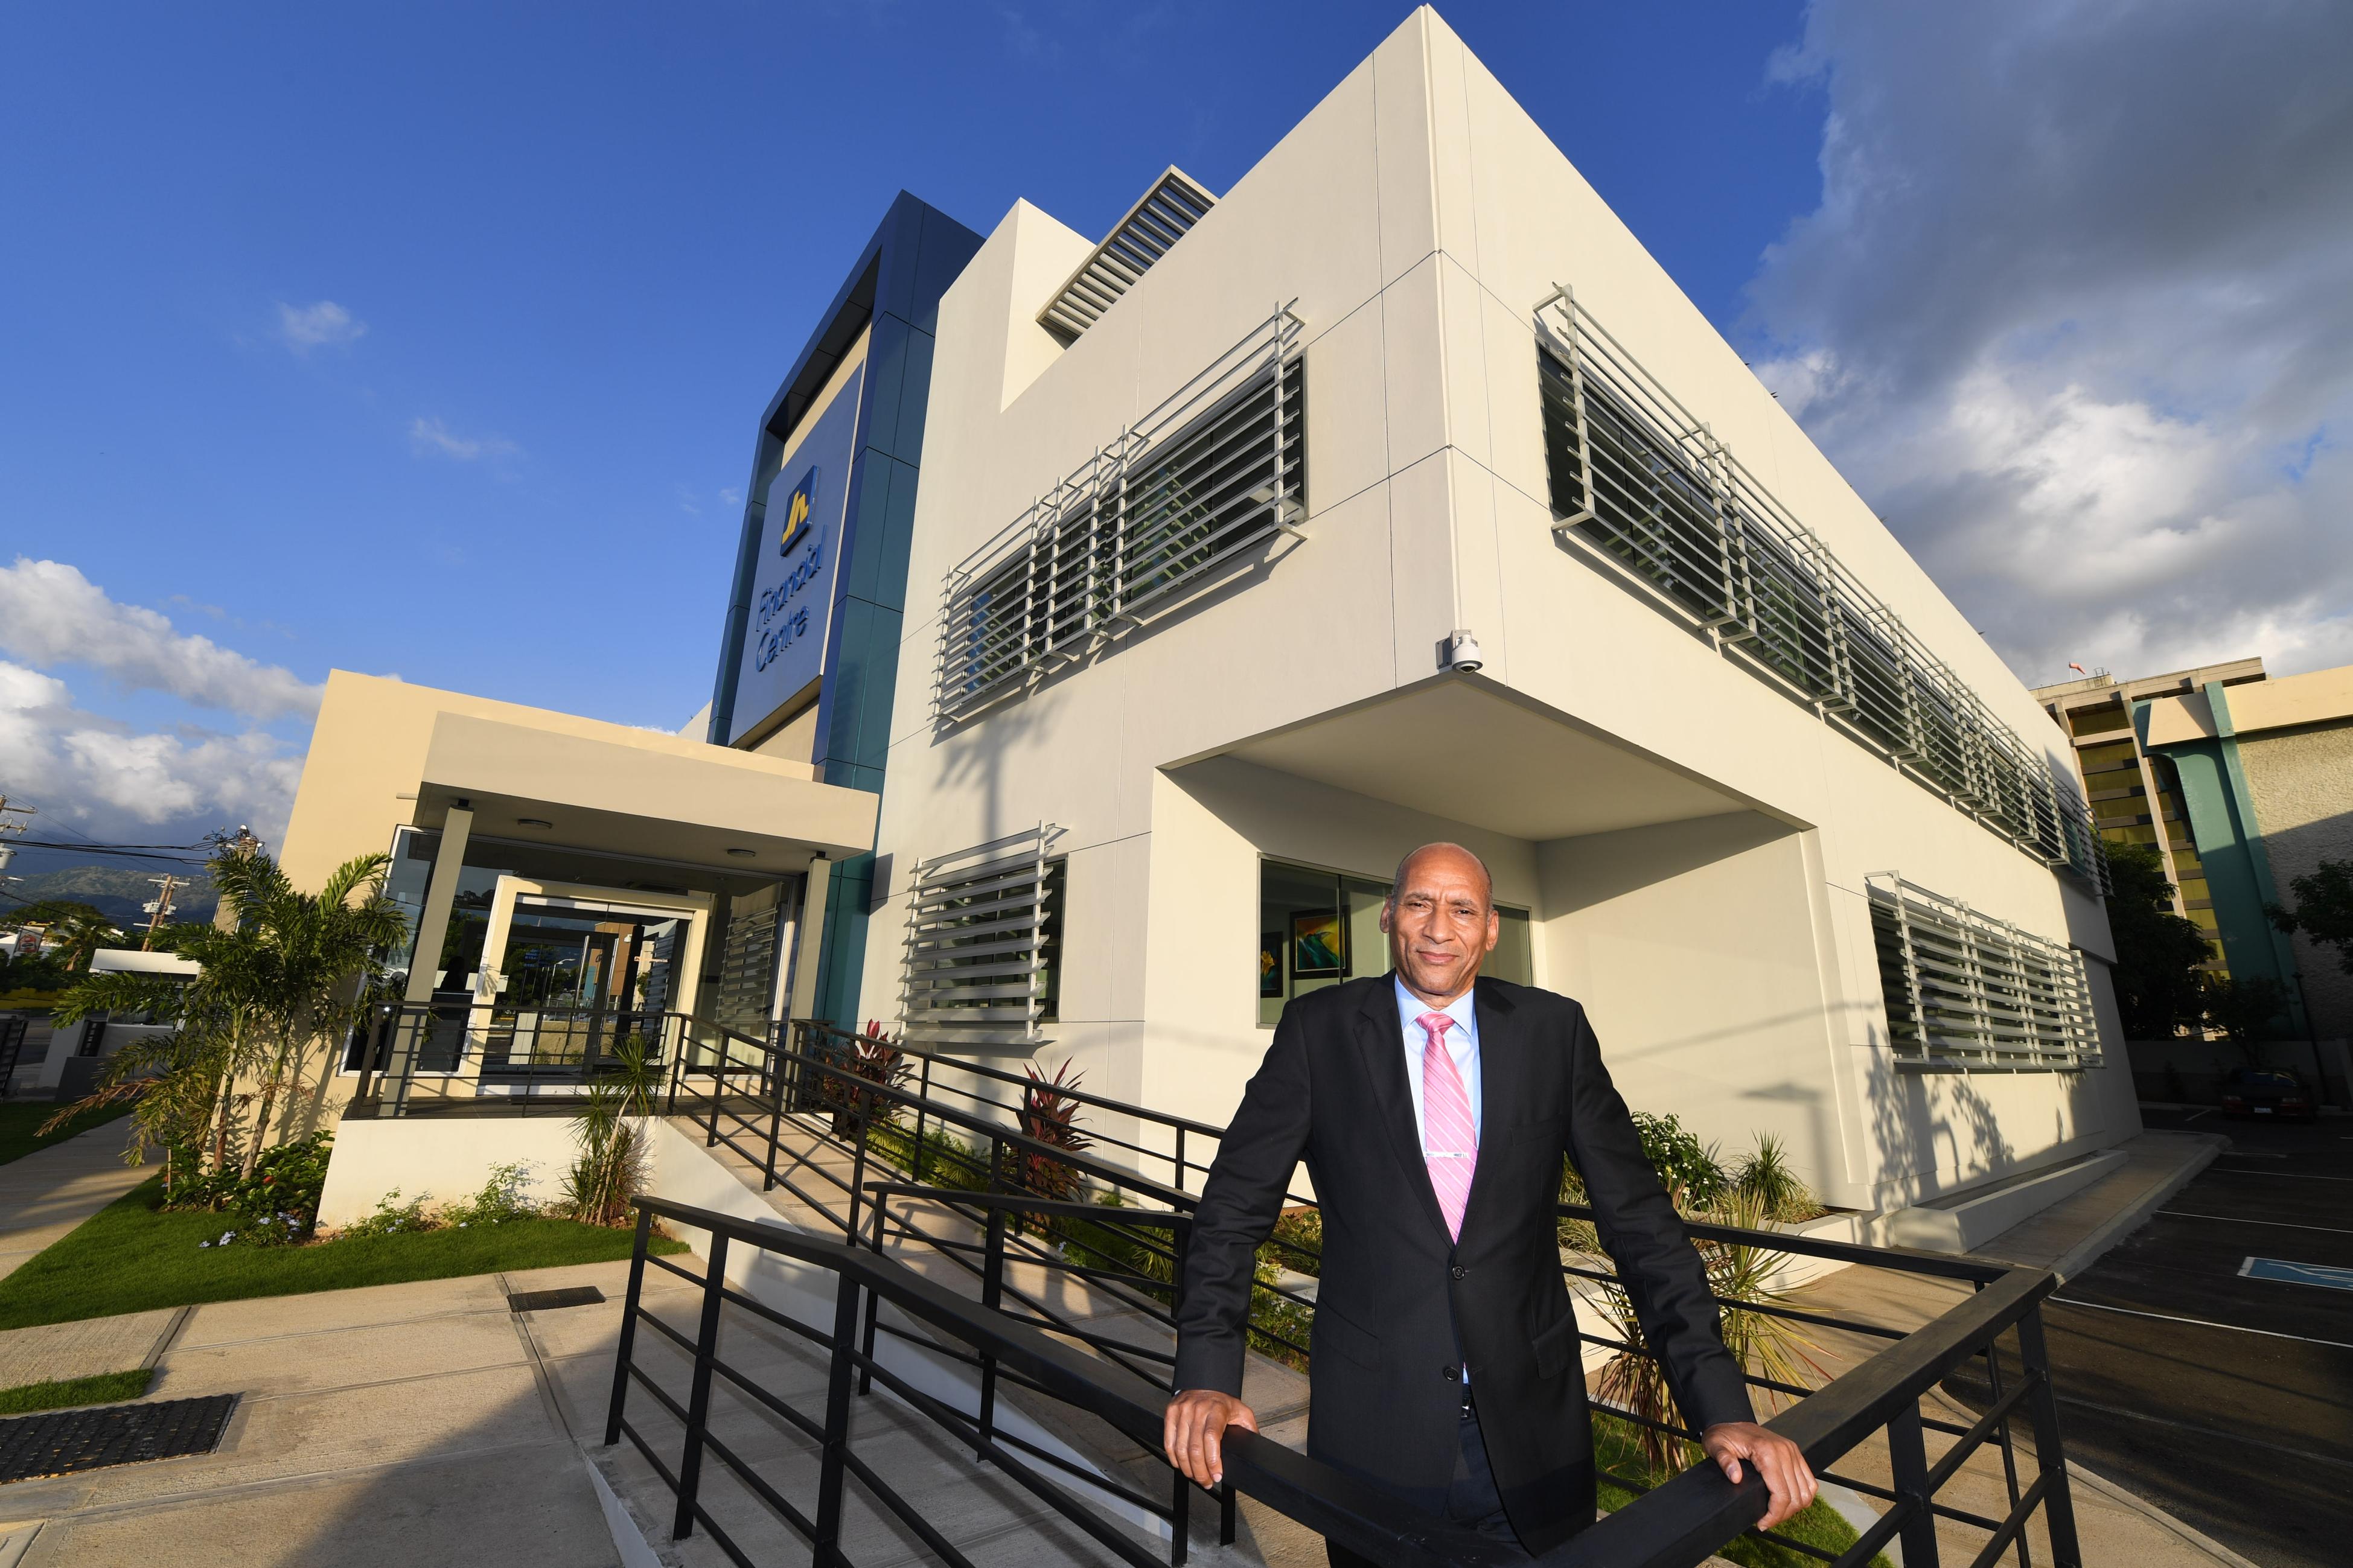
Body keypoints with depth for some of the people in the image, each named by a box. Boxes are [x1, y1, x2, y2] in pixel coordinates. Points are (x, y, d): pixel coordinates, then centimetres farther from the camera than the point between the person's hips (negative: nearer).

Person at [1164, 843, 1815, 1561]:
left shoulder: (1554, 1030, -3)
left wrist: (1722, 1408, -9)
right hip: (1375, 1434, -1)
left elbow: (1638, 1217, -2)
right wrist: (1208, 1374, -14)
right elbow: (1237, 1204, -6)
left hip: (1534, 1433, 1)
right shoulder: (1318, 1029, -8)